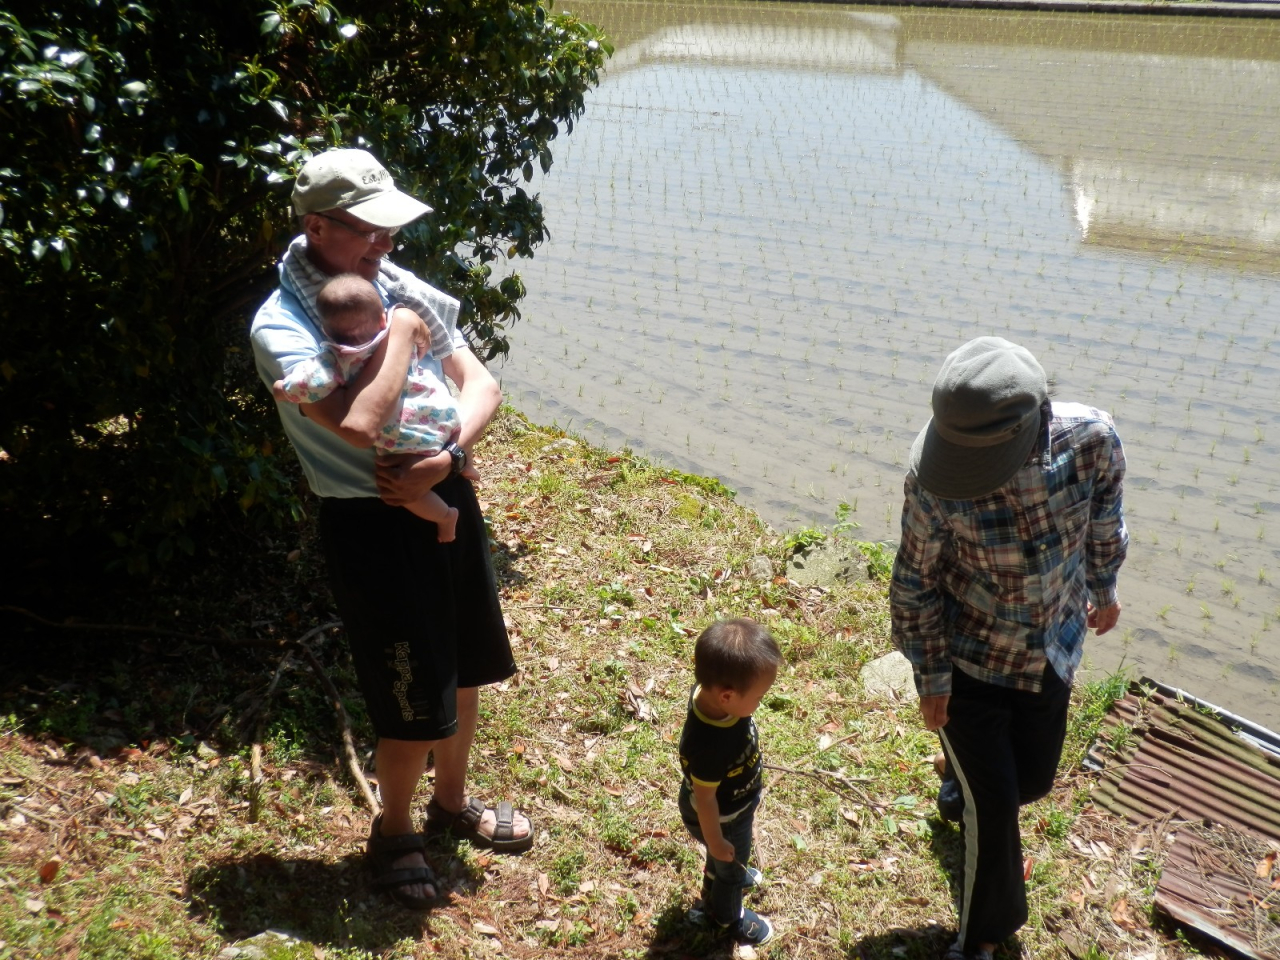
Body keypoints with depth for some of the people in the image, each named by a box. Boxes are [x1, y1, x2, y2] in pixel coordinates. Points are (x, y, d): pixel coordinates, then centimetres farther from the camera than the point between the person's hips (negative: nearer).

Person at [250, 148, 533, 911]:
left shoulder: (400, 286, 3)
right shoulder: (281, 326, -16)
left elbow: (482, 386, 1)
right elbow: (358, 423, -32)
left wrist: (446, 457, -17)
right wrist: (400, 332, -19)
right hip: (372, 522, -7)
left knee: (465, 669, 21)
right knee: (416, 705, 2)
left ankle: (453, 803, 45)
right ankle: (394, 832, 31)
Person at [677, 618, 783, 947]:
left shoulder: (709, 690, -26)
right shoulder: (708, 746, -48)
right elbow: (705, 798, -30)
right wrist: (715, 840, -13)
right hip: (722, 818, -6)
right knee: (730, 865, 25)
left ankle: (719, 879, 68)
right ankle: (727, 915, 55)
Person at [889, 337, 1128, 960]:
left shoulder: (1091, 438, -24)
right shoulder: (934, 477, -31)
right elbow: (916, 582, -15)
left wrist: (1103, 586, 15)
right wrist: (931, 678, -8)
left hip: (1051, 654, 4)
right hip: (965, 661, -4)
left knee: (1033, 780, 22)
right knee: (993, 807, 2)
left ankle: (965, 783, 58)